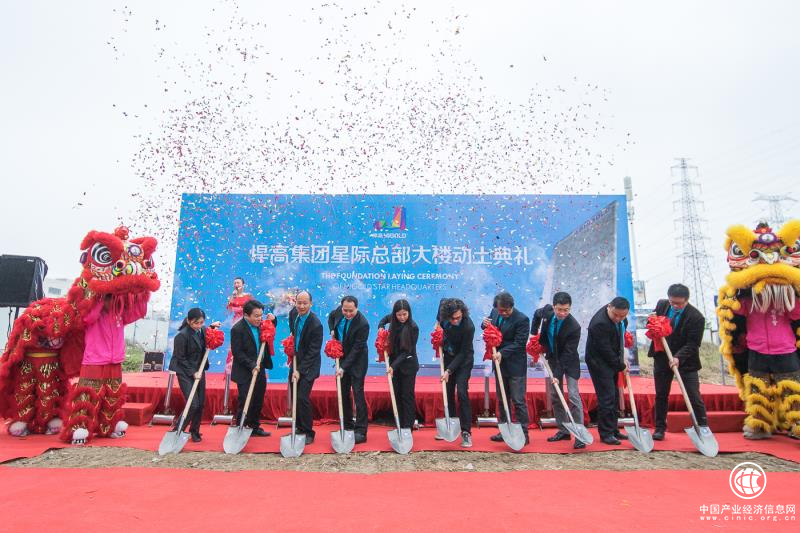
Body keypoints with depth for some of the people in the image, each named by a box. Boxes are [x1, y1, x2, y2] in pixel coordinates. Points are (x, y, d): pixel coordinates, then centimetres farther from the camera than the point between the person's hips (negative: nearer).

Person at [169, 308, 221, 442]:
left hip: (199, 371, 6)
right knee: (193, 404, -11)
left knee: (201, 404, 8)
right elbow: (180, 358, -13)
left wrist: (212, 328, 6)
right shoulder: (182, 335, -18)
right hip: (185, 373, -6)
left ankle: (195, 432, 23)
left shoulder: (202, 330, 0)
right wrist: (192, 373, -14)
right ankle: (177, 431, 6)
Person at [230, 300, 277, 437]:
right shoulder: (237, 329, -17)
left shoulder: (260, 324, 2)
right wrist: (252, 366, -23)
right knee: (245, 403, -1)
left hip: (259, 370, 7)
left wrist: (273, 320, 1)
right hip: (245, 373, -7)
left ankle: (254, 427, 30)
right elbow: (237, 353, -18)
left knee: (258, 402, 16)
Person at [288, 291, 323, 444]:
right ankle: (299, 428, 27)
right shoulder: (293, 313, -2)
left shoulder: (316, 325, -24)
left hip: (308, 366, -7)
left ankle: (308, 433, 5)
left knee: (302, 398, -10)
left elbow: (312, 352, -21)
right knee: (294, 397, 11)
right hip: (296, 361, 7)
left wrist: (300, 370, -22)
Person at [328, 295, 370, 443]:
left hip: (357, 361, -6)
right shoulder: (339, 310, -8)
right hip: (342, 357, 7)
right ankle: (347, 427, 24)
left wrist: (344, 367, -24)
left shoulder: (363, 324, -26)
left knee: (358, 394, -6)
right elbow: (331, 316, 17)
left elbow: (356, 349, -24)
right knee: (343, 394, 12)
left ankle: (360, 431, 0)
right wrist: (332, 331, -1)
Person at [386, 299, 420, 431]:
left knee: (407, 395, 0)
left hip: (408, 365, -5)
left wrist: (393, 366, -27)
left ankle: (408, 427, 7)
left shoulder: (413, 327, -18)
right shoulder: (394, 324, -2)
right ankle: (400, 426, 16)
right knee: (397, 395, 8)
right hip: (394, 363, 5)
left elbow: (407, 351, -20)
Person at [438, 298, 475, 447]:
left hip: (463, 360, -5)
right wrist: (438, 325, 1)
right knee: (448, 392, 9)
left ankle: (466, 432, -5)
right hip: (448, 355, 6)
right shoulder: (444, 311, -19)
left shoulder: (468, 327, -33)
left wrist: (449, 370, -26)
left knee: (461, 392, -14)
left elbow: (463, 353, -25)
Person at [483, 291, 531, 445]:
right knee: (502, 400, 15)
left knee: (518, 401, -1)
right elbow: (489, 329, 18)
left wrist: (502, 353, -27)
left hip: (515, 366, -7)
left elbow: (519, 343, -19)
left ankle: (523, 434, 10)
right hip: (500, 363, 7)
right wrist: (485, 324, -6)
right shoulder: (494, 312, 3)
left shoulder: (522, 319, -17)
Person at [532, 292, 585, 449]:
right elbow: (537, 314, 10)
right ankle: (563, 431, 20)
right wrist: (534, 334, 2)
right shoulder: (547, 311, -17)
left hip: (569, 362, -5)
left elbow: (567, 354, -26)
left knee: (573, 396, -12)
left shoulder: (574, 327, -30)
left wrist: (558, 374, -26)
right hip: (553, 359, 5)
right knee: (555, 396, 9)